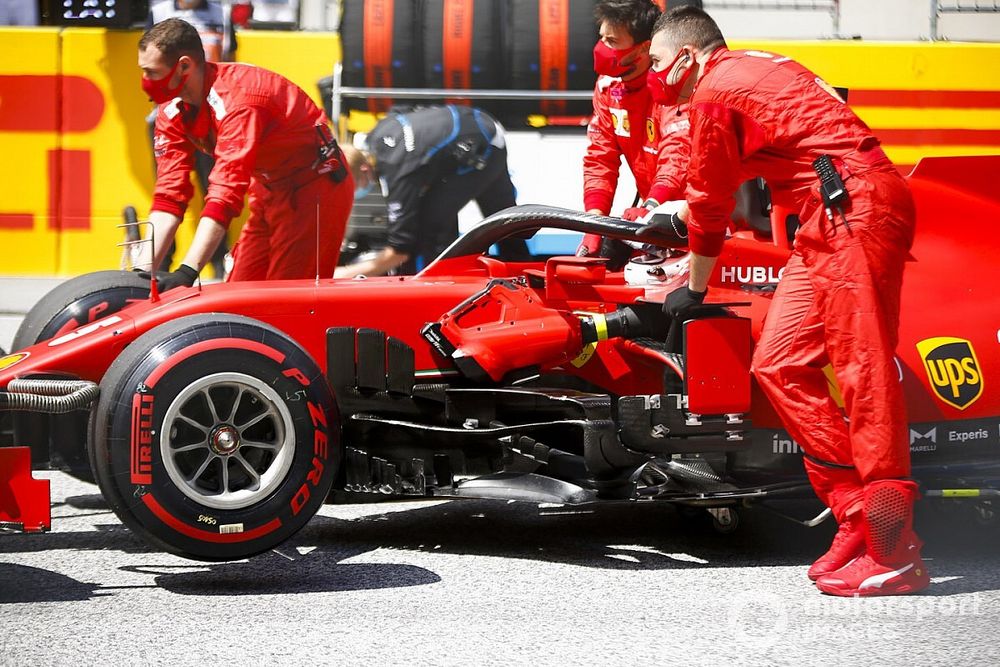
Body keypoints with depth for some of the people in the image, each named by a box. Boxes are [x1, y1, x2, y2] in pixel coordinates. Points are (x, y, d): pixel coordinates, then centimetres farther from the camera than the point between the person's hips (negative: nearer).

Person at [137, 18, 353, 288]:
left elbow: (226, 192, -38)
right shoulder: (171, 111, -6)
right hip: (270, 190, 8)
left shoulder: (237, 100, -31)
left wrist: (187, 272, -43)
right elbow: (169, 195, -7)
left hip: (316, 185, -8)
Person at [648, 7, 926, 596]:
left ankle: (894, 553, -17)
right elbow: (721, 190, 42)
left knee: (865, 371, -13)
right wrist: (672, 213, 56)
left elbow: (711, 202, 6)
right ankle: (858, 516, 2)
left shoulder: (714, 91, -3)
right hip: (832, 222, 10)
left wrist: (694, 291, 19)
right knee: (780, 365, 6)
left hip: (855, 209, -10)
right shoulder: (757, 69, 25)